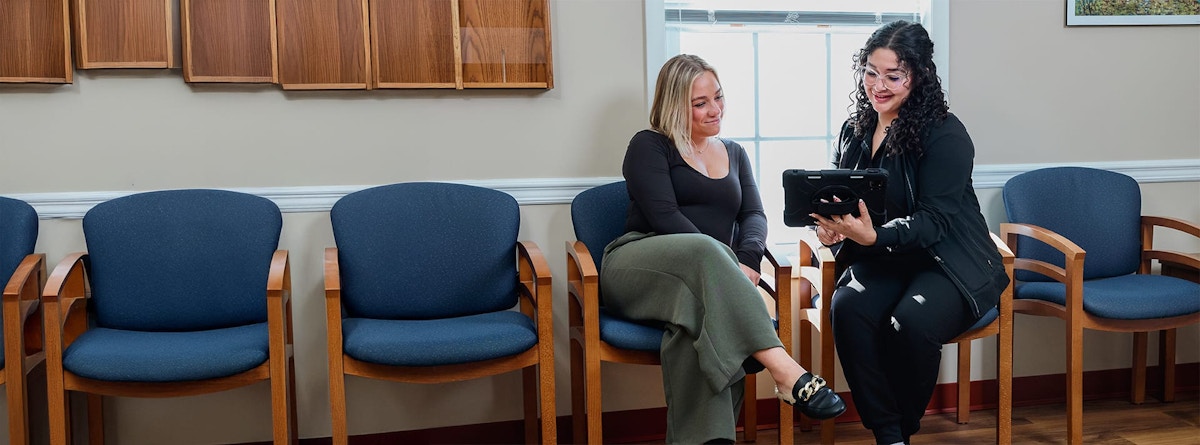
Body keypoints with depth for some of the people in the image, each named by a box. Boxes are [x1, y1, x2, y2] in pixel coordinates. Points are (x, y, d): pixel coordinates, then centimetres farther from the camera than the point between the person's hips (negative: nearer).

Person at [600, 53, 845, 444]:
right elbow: (664, 217, -9)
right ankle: (785, 370, -48)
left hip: (706, 271, 3)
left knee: (701, 315, -37)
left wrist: (748, 260, -15)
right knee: (705, 251, -38)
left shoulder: (734, 153, 23)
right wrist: (721, 259, -22)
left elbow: (754, 215, 9)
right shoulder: (649, 146, 6)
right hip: (639, 269, -3)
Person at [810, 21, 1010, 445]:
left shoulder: (944, 134, -11)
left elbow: (936, 221, -17)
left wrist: (873, 236, -35)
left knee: (910, 323, -33)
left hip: (948, 262, -4)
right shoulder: (854, 131, 7)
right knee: (847, 308, -29)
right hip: (880, 262, 4)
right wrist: (830, 227, -12)